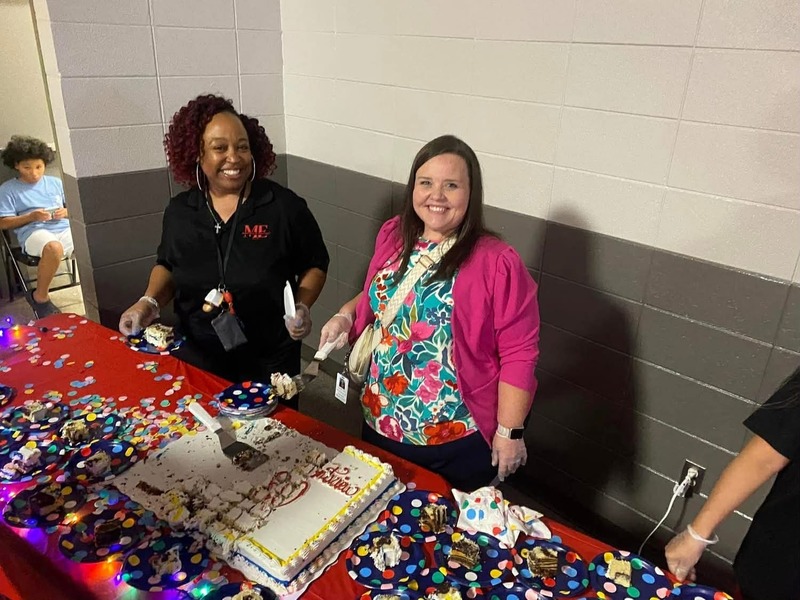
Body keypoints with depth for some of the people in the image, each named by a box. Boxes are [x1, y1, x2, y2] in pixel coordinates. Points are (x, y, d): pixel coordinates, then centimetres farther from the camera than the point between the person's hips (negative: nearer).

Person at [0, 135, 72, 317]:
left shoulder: (55, 183, 20)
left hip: (64, 228, 4)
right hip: (34, 232, -4)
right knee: (54, 248, -41)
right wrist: (32, 216, -10)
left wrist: (66, 212, 0)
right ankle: (40, 296, -18)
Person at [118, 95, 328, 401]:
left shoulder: (285, 206, -12)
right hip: (197, 360, 3)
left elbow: (315, 264, -1)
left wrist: (302, 307, -17)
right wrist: (149, 302, -4)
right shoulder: (179, 211, -2)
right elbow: (167, 265, 14)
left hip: (269, 362, -2)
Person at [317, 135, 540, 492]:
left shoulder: (497, 262, -19)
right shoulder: (393, 236, -2)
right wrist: (346, 316, -4)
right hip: (380, 423, 5)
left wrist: (509, 431, -14)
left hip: (459, 440, -5)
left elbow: (518, 354, -16)